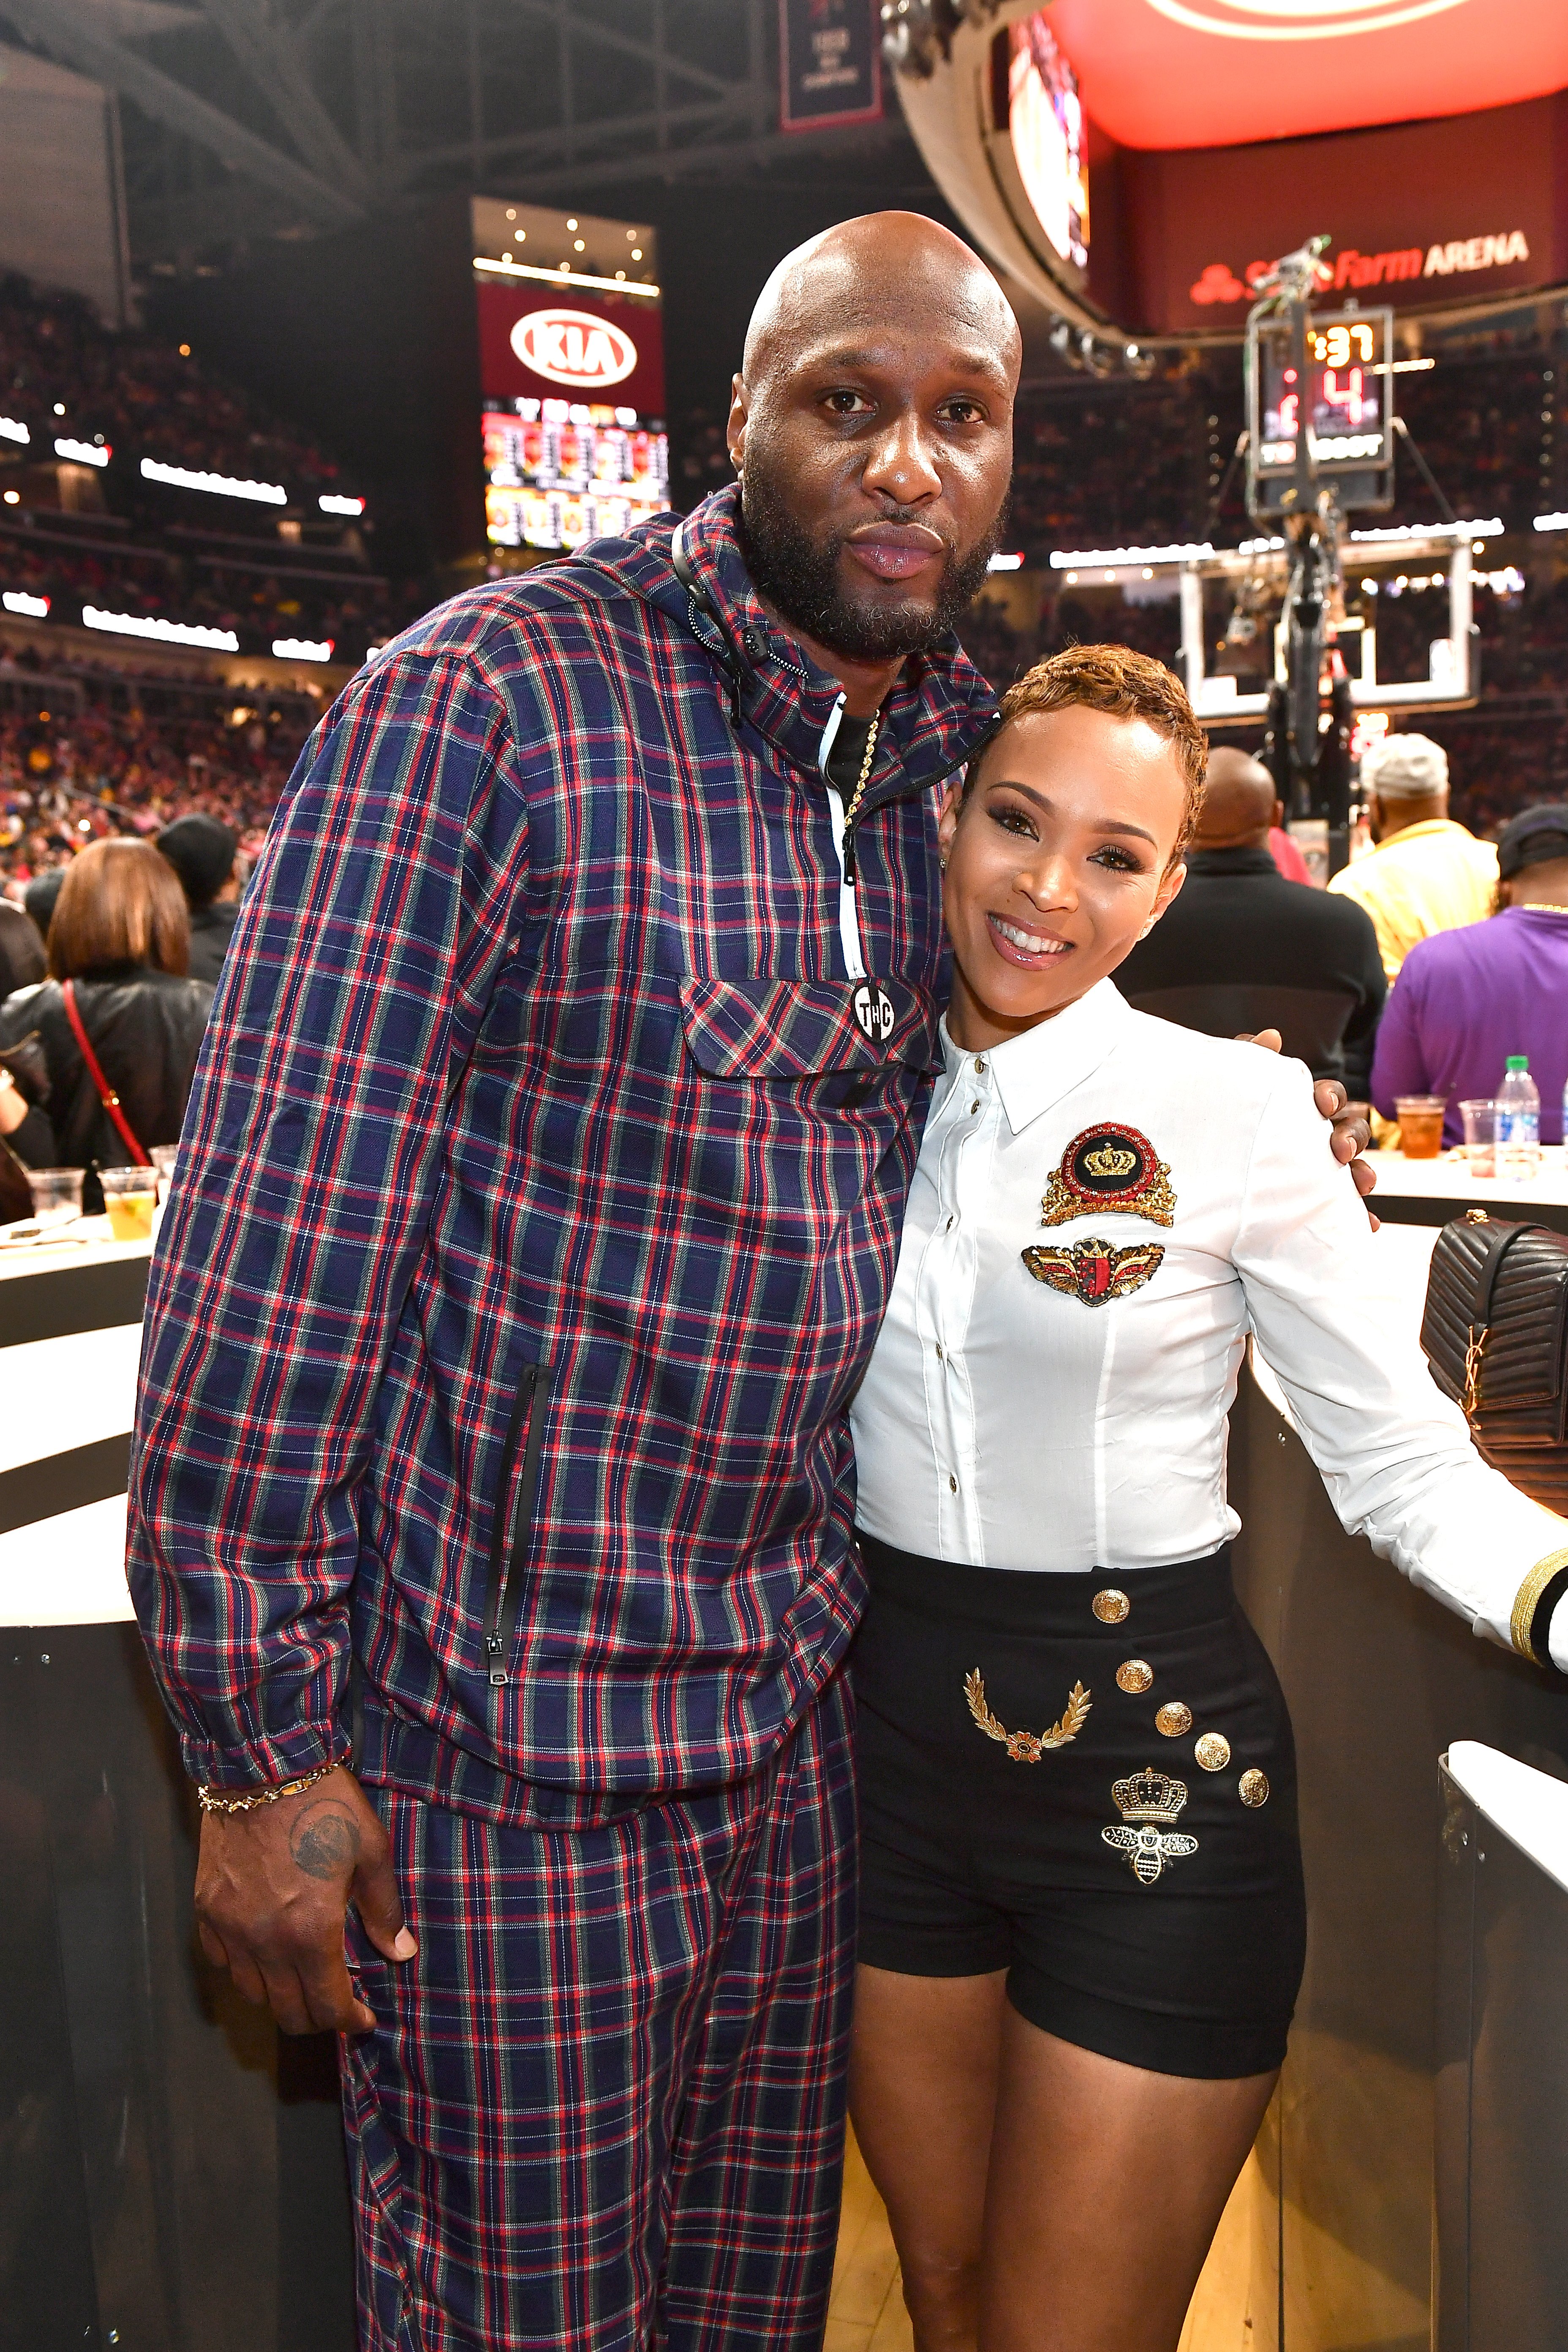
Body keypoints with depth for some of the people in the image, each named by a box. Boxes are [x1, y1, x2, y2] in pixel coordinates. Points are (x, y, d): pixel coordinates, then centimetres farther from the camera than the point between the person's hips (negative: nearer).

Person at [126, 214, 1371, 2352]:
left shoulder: (956, 755, 5)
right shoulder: (489, 700, -15)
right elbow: (276, 1225, -17)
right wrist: (260, 1742, -15)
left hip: (797, 1694, 6)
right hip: (505, 1725, -5)